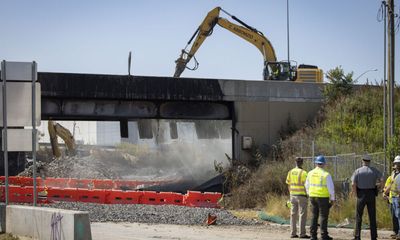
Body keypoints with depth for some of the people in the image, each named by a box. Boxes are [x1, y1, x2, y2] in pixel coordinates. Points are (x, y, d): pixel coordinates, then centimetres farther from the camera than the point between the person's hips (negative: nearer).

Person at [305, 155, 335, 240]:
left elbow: (307, 186, 13)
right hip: (323, 198, -5)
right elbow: (331, 188, -10)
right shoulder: (326, 174, -12)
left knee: (314, 216, 11)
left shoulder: (310, 173, 4)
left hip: (313, 197, 5)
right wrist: (332, 198, 1)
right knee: (323, 217, 1)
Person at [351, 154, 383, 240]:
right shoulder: (374, 170, 0)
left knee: (358, 216, 7)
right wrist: (375, 181, 11)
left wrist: (355, 192, 2)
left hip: (361, 194, -1)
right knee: (372, 217, 7)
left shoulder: (358, 171, -4)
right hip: (371, 194, 1)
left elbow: (353, 184, -12)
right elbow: (381, 180, -8)